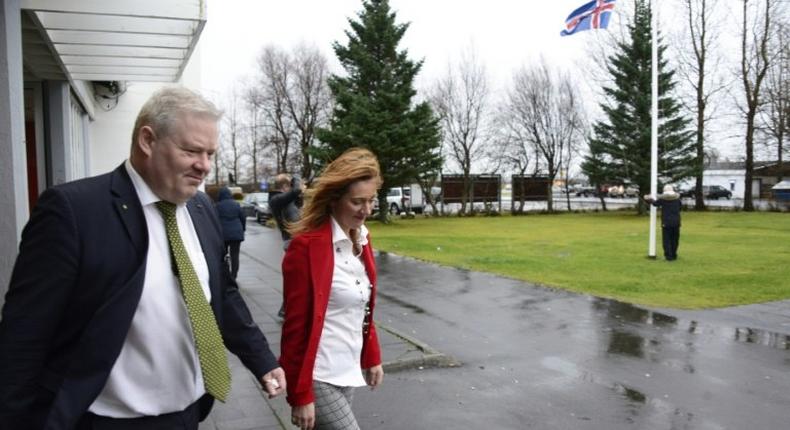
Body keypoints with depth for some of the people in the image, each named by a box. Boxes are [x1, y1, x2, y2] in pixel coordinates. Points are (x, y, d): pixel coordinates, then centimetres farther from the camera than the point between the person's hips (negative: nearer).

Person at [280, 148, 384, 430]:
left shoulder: (361, 239, 6)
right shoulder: (307, 245, -19)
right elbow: (296, 326, -17)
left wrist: (372, 357, 15)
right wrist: (300, 394, -15)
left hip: (348, 370, 7)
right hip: (318, 377, -7)